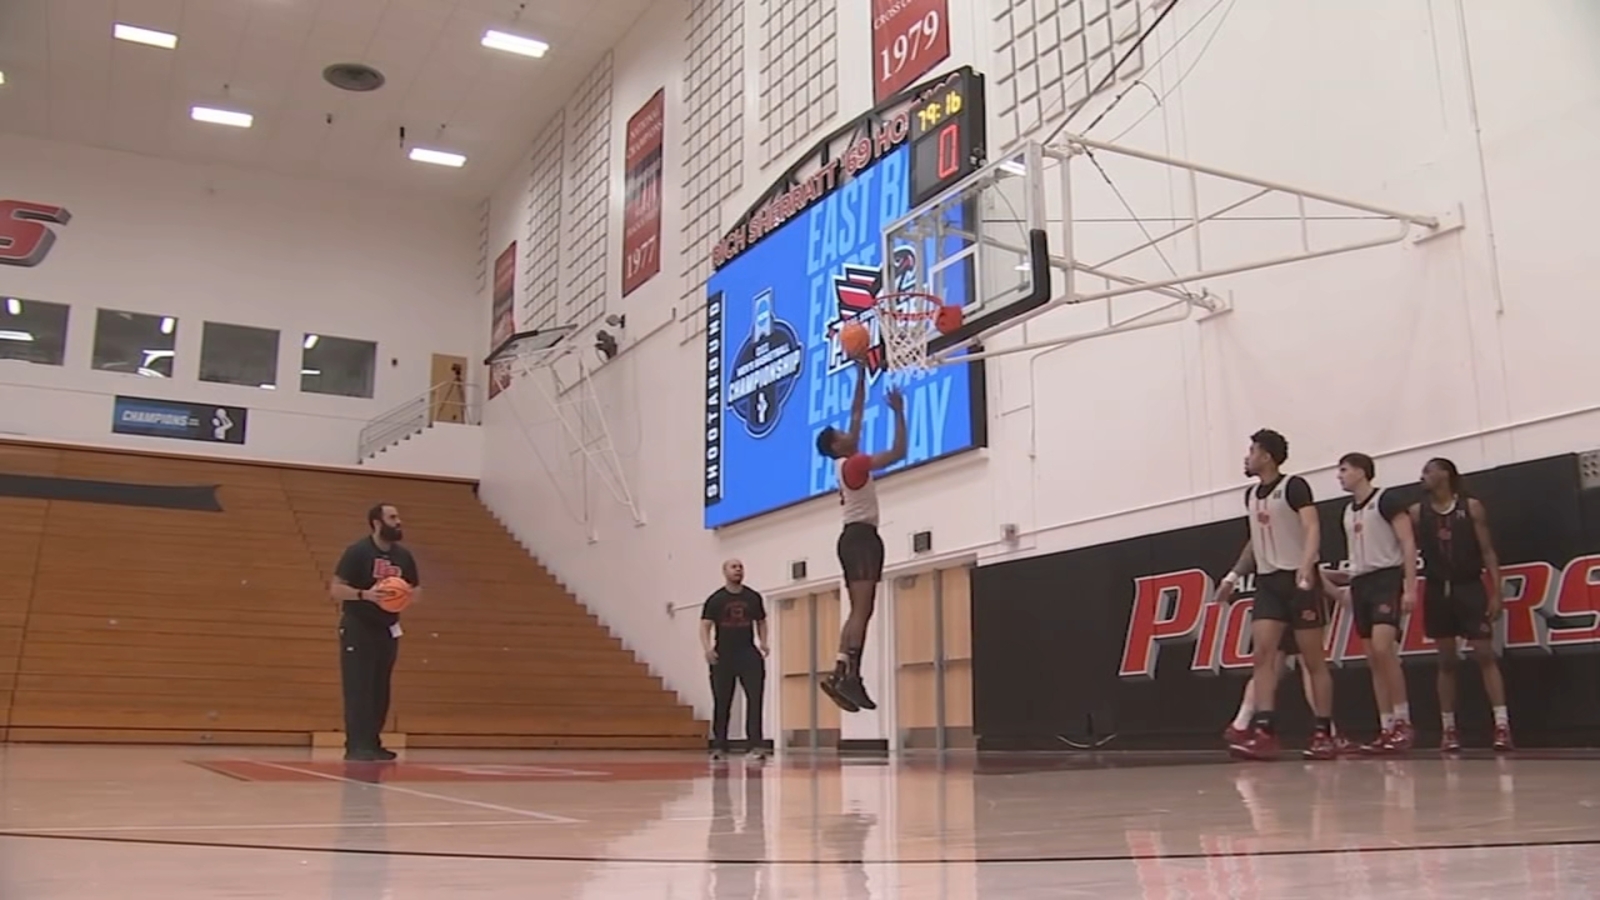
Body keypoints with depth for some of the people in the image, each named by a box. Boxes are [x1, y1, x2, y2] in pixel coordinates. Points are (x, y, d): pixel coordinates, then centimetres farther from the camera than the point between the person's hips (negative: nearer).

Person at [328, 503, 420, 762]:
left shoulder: (404, 556, 7)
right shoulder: (357, 551, -11)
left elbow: (417, 591, 15)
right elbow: (336, 589, -14)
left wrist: (408, 595, -9)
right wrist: (364, 594, -28)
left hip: (387, 629, 6)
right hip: (358, 628, -6)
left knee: (380, 690, 8)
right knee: (357, 688, -9)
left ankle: (372, 743, 16)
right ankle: (356, 746, -8)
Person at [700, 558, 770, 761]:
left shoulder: (753, 597, 7)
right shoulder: (715, 599, -1)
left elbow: (761, 622, 17)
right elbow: (705, 626, -4)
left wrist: (763, 642, -1)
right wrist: (707, 648, -21)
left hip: (748, 653, 1)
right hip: (723, 655, -1)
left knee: (755, 698, -14)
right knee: (721, 703, 5)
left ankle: (755, 745, -16)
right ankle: (719, 747, 15)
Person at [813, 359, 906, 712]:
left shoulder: (849, 464, 15)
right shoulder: (852, 464, -10)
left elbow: (857, 415, 21)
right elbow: (898, 453, -17)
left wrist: (861, 375, 22)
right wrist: (899, 413, -12)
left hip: (857, 537, 10)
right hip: (860, 536, -10)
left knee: (859, 611, 6)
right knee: (861, 610, -17)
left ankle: (841, 674, -2)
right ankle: (849, 675, -25)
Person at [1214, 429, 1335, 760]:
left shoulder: (1294, 486, -9)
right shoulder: (1252, 494, 14)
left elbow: (1312, 528, -21)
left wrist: (1306, 566, -37)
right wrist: (1233, 576, 22)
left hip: (1298, 580, -7)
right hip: (1267, 581, 7)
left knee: (1313, 659, 0)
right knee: (1262, 653, -7)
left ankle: (1324, 733, 7)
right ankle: (1264, 732, -11)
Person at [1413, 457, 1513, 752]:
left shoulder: (1471, 507, 0)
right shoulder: (1417, 512, 6)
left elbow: (1488, 552, -2)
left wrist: (1496, 593, -9)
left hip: (1470, 587, -2)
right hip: (1437, 590, 2)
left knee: (1485, 654, -6)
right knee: (1446, 661, 6)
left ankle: (1502, 726, -7)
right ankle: (1449, 730, 11)